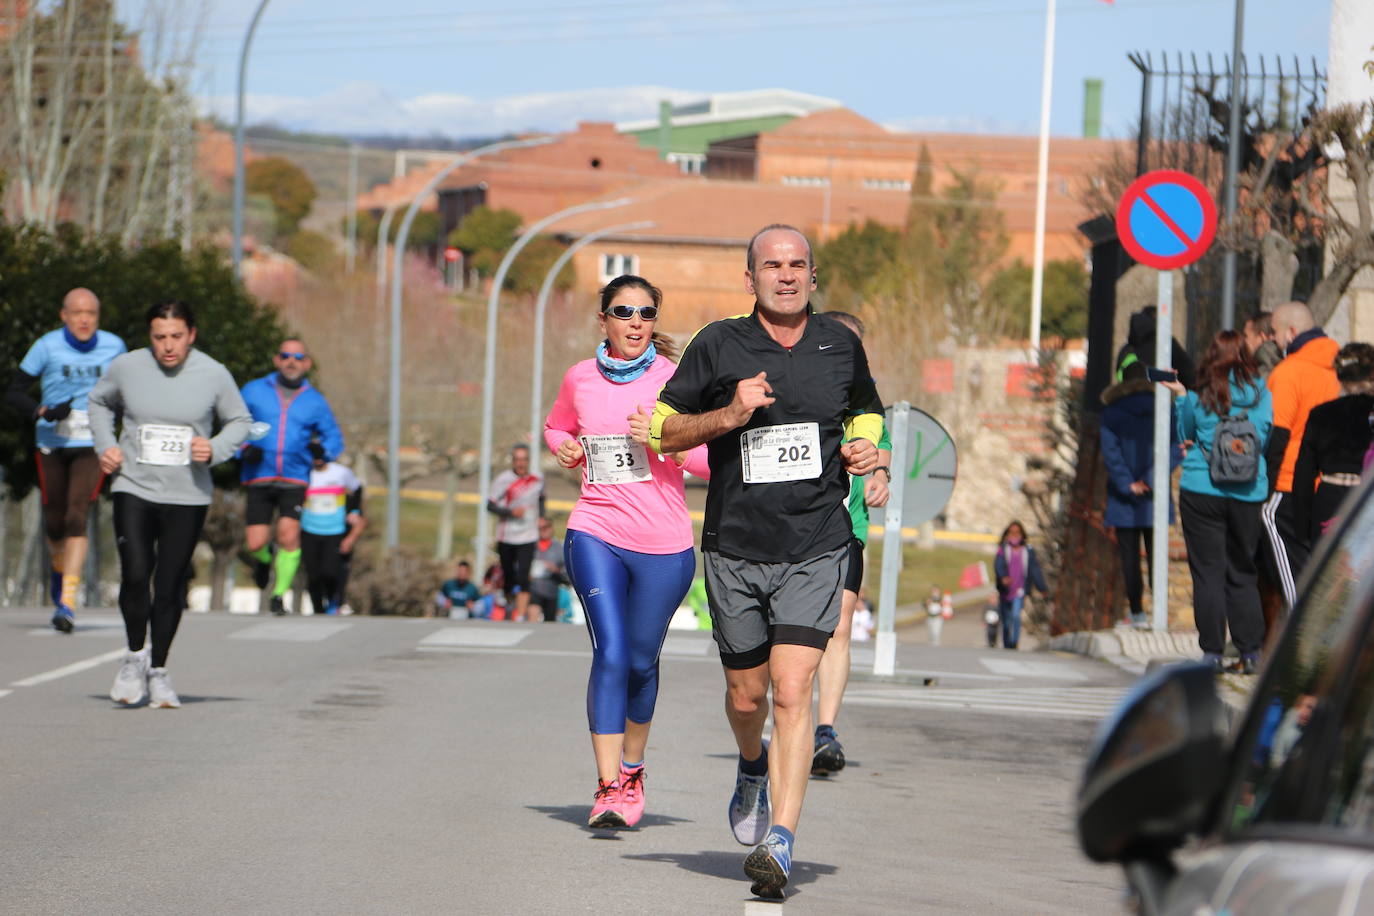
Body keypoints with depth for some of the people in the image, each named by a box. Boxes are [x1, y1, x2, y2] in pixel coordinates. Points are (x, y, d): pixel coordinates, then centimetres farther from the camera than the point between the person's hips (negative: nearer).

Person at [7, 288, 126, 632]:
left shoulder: (113, 346, 1)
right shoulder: (48, 346, -6)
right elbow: (14, 392, -4)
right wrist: (43, 411, -20)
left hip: (92, 448, 0)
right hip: (52, 445, 0)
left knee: (77, 517, -16)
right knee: (54, 523, 8)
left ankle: (67, 603, -21)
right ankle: (59, 568, 43)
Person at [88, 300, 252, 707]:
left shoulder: (214, 375, -3)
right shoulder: (126, 368, -1)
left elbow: (240, 421, 10)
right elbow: (100, 402, 19)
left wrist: (216, 449, -9)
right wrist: (105, 445, 4)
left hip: (188, 496, 0)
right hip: (134, 490, 0)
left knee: (170, 586, 2)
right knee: (134, 575, -15)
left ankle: (158, 671, 19)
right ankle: (135, 655, 9)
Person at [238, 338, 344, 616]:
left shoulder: (314, 401, 9)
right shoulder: (254, 391, 6)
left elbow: (333, 437, 17)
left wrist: (323, 452, -6)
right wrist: (245, 449, -9)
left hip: (295, 480, 0)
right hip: (259, 477, 0)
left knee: (289, 535, -17)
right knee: (255, 544, -8)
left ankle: (279, 595, 1)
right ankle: (263, 561, 31)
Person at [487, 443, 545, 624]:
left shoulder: (537, 478, 1)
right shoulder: (503, 480, -12)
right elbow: (491, 506, -11)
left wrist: (540, 518, 9)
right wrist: (511, 512, -24)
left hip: (528, 536, 1)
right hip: (506, 536, 0)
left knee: (523, 577, -12)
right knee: (508, 574, 12)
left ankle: (522, 615, -14)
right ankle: (510, 600, 40)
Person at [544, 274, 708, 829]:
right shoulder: (581, 379, 6)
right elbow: (557, 427, 27)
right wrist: (563, 447, 5)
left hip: (664, 544, -1)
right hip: (596, 534, 1)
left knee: (641, 661, 10)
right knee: (610, 653, -15)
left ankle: (632, 771, 34)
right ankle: (608, 788, -15)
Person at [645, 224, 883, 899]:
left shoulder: (841, 345, 5)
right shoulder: (719, 346, -2)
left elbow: (866, 411, 24)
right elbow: (661, 431, 3)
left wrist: (866, 451, 2)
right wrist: (728, 416, -14)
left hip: (815, 550, -1)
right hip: (735, 551, 1)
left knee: (792, 691, -15)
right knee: (746, 696, 12)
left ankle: (780, 842, -18)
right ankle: (753, 767, 47)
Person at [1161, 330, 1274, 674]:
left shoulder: (1198, 400, -5)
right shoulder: (1261, 396, -1)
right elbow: (1267, 438, 8)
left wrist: (1180, 397, 15)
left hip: (1201, 492, -2)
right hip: (1248, 494, 2)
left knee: (1208, 573, 3)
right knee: (1243, 573, 11)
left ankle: (1212, 652, 1)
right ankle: (1250, 652, 8)